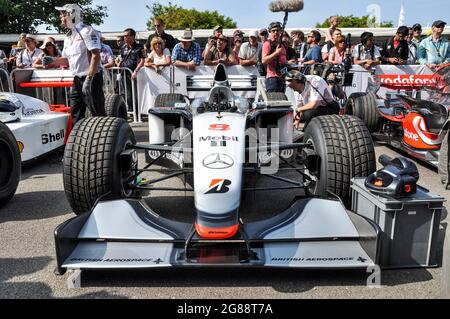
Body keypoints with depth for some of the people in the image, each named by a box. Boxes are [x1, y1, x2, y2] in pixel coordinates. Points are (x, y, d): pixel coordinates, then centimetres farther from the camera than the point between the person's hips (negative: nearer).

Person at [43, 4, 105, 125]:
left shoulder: (87, 31, -8)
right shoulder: (68, 37, 17)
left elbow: (95, 56, -17)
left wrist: (89, 79, -22)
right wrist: (52, 60, 5)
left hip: (91, 78, -8)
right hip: (77, 80, 8)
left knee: (98, 113, -5)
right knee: (75, 115, 10)